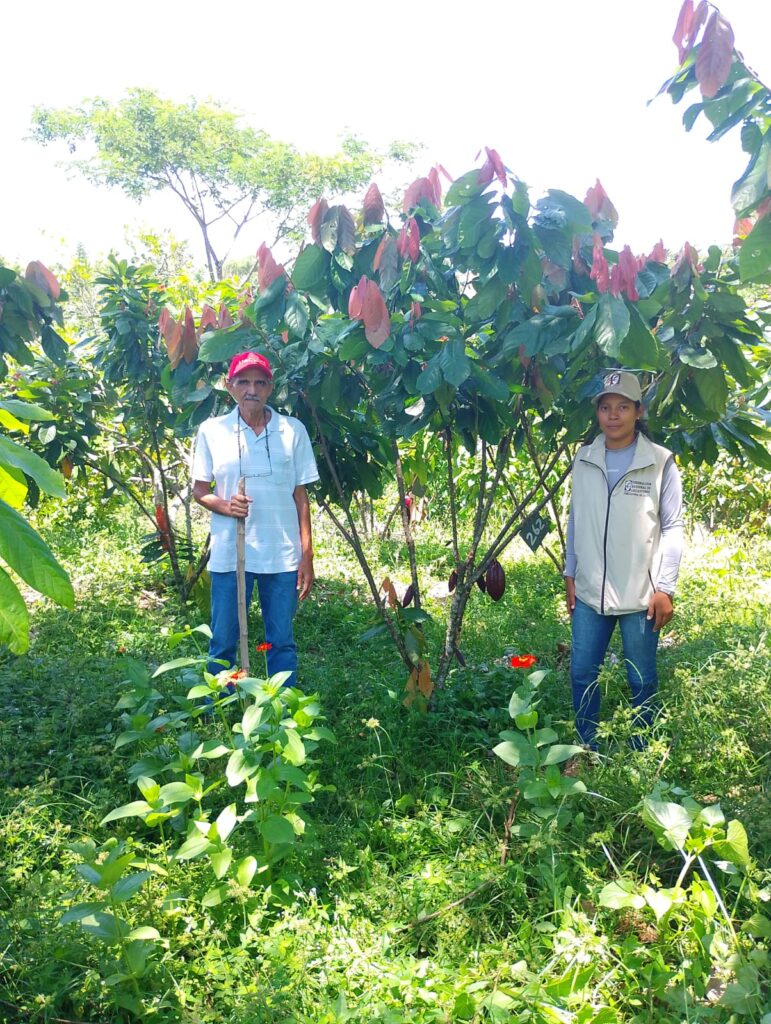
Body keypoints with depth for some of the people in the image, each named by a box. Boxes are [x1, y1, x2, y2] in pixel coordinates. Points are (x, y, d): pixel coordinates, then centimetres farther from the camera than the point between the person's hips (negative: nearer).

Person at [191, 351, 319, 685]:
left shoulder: (293, 430, 3)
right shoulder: (211, 430, 2)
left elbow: (300, 496, 4)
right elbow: (199, 490, 8)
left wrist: (307, 556, 1)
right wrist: (224, 505, -15)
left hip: (282, 555, 0)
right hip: (229, 553, 0)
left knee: (282, 643, 9)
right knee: (222, 644, 8)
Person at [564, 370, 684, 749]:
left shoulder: (661, 462, -5)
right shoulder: (584, 459, 5)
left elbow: (672, 527, -4)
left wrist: (665, 588, -8)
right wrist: (570, 575, 10)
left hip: (641, 595, -3)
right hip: (590, 592, 3)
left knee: (642, 681, 9)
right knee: (582, 675, 10)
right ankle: (588, 751, 28)